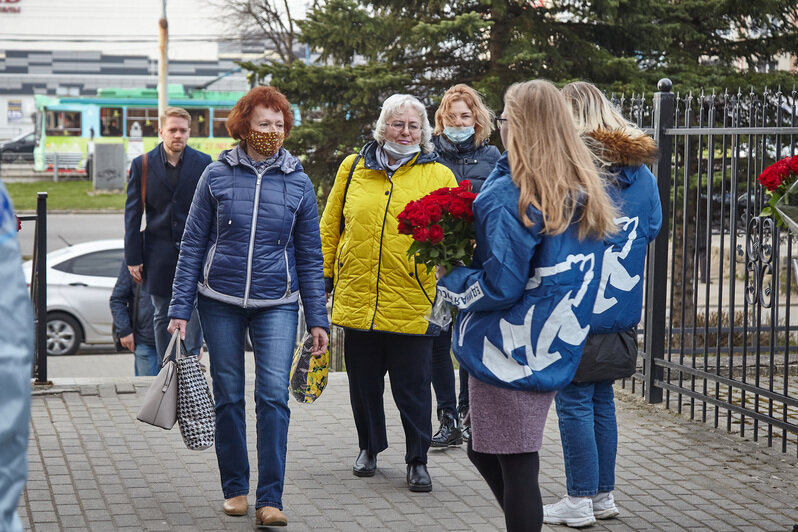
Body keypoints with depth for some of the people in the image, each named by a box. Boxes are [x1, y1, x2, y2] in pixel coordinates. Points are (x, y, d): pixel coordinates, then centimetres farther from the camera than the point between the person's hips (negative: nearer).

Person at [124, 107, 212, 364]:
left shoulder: (203, 164, 2)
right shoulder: (142, 165, 3)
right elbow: (132, 214, 3)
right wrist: (133, 257, -2)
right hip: (159, 253, 1)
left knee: (196, 310, -6)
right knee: (163, 316, 7)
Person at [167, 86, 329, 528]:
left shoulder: (298, 183, 3)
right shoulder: (217, 176, 0)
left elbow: (310, 256, 8)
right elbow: (193, 244, 3)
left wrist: (317, 319, 5)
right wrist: (180, 308, -2)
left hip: (277, 304, 0)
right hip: (221, 301, 0)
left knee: (273, 396, -11)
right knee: (228, 397, 7)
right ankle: (234, 488, 22)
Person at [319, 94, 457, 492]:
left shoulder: (438, 176, 3)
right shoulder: (353, 169, 9)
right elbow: (331, 227, 15)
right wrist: (323, 276, 13)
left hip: (412, 303, -2)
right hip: (357, 297, 3)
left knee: (412, 386, 2)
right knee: (363, 380, 14)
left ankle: (417, 459, 16)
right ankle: (369, 447, 34)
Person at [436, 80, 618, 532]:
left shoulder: (512, 195, -17)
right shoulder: (585, 193, 8)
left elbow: (500, 285, -18)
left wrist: (449, 280, -1)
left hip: (508, 354, -8)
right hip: (554, 351, 8)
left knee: (514, 468, 0)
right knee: (486, 453, 19)